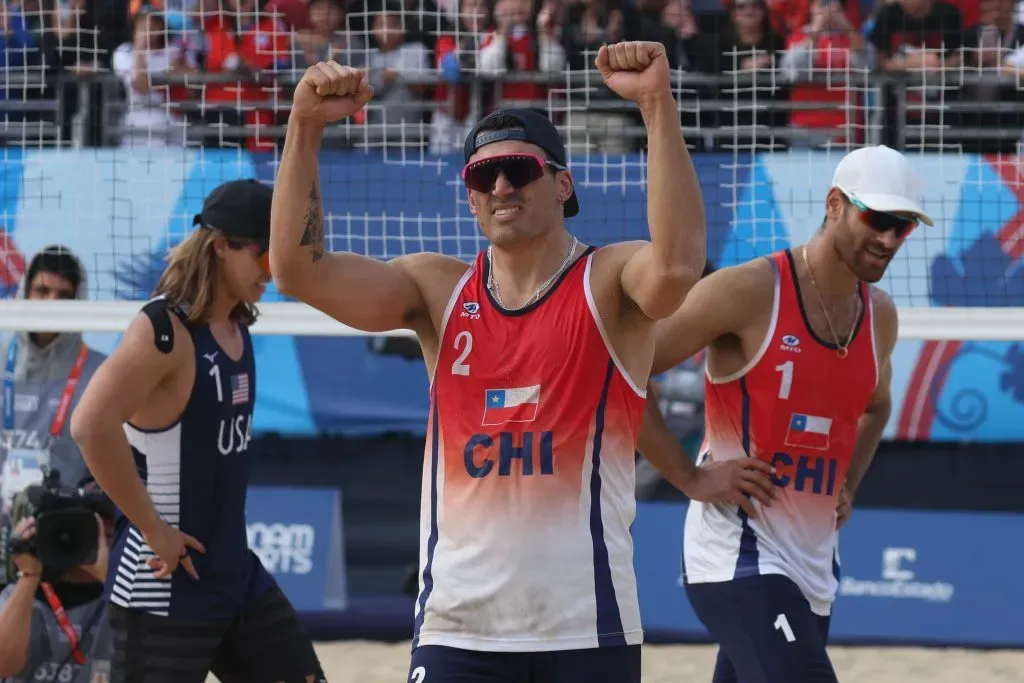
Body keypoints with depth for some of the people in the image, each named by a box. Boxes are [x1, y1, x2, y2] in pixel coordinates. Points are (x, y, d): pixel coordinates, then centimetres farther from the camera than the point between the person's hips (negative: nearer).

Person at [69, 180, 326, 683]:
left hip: (237, 574, 9)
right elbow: (91, 424, -31)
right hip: (163, 587, -9)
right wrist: (152, 528, -23)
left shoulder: (237, 329, 10)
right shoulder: (165, 330, -18)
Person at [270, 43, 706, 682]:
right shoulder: (440, 290, 9)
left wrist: (658, 104, -32)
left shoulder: (609, 283, -2)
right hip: (456, 625, 3)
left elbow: (677, 266, -26)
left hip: (585, 629, -3)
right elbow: (297, 269, -1)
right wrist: (307, 127, -11)